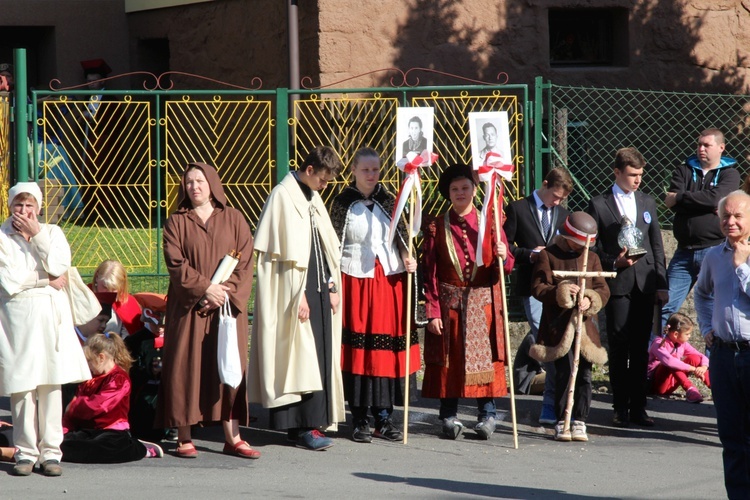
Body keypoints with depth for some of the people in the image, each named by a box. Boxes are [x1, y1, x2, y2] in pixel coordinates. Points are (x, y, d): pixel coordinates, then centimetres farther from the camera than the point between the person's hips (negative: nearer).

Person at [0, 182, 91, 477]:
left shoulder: (53, 233, 12)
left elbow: (59, 266, -6)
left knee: (51, 384, -1)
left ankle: (50, 452, 3)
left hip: (51, 314, 2)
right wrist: (47, 280, -5)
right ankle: (25, 452, 4)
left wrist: (37, 234, -5)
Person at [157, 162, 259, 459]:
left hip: (228, 306, 1)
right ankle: (184, 438, 2)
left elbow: (246, 262, 2)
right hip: (188, 308, -1)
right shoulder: (176, 223, 5)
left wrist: (227, 292, -12)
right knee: (186, 368, -3)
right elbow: (176, 264, -5)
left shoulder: (234, 219, 8)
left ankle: (232, 438, 3)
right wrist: (205, 288, -17)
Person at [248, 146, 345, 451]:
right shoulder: (283, 196, -10)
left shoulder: (313, 197, 16)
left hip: (319, 289, 8)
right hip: (296, 291, -8)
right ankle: (301, 427, -8)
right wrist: (298, 295, -17)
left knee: (319, 355, 6)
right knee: (301, 357, -9)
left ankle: (313, 422, 8)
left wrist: (332, 285, 11)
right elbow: (286, 251, -15)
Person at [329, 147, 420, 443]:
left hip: (390, 280, 3)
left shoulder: (388, 201, 10)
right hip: (356, 279, -3)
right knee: (357, 349, -3)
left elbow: (401, 235, 12)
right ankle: (359, 421, 4)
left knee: (388, 347, 2)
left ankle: (384, 416, 10)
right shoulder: (343, 203, 1)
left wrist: (407, 258, -8)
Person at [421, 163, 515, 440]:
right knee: (448, 360, 1)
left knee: (484, 357, -1)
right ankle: (449, 417, 9)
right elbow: (430, 273, 0)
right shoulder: (437, 227, 3)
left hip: (483, 305, 0)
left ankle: (487, 415, 5)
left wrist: (503, 257, -21)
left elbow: (507, 267, 3)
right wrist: (432, 311, -7)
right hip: (449, 304, 0)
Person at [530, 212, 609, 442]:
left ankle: (579, 421, 6)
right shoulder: (548, 255, 3)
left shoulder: (592, 258, 14)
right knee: (564, 371, -7)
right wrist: (561, 292, -19)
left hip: (586, 325, 3)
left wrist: (591, 300, -12)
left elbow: (603, 289, 9)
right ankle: (562, 422, 2)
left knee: (584, 374, -1)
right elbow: (538, 288, -3)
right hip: (558, 325, -3)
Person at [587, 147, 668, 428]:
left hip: (645, 285, 3)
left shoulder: (647, 203, 15)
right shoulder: (599, 205, 2)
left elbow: (657, 246, 15)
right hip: (617, 284, -3)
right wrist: (614, 262, -14)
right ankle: (621, 407, 4)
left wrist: (661, 283, 8)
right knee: (619, 347, -2)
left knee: (641, 348, 5)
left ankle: (638, 407, 9)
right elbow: (591, 248, 2)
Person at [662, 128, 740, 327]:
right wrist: (710, 207, -13)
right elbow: (672, 203, -5)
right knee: (665, 305, -1)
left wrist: (680, 198, -8)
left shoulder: (729, 174, 4)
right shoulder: (684, 171, 12)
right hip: (685, 251, 3)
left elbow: (715, 198, -15)